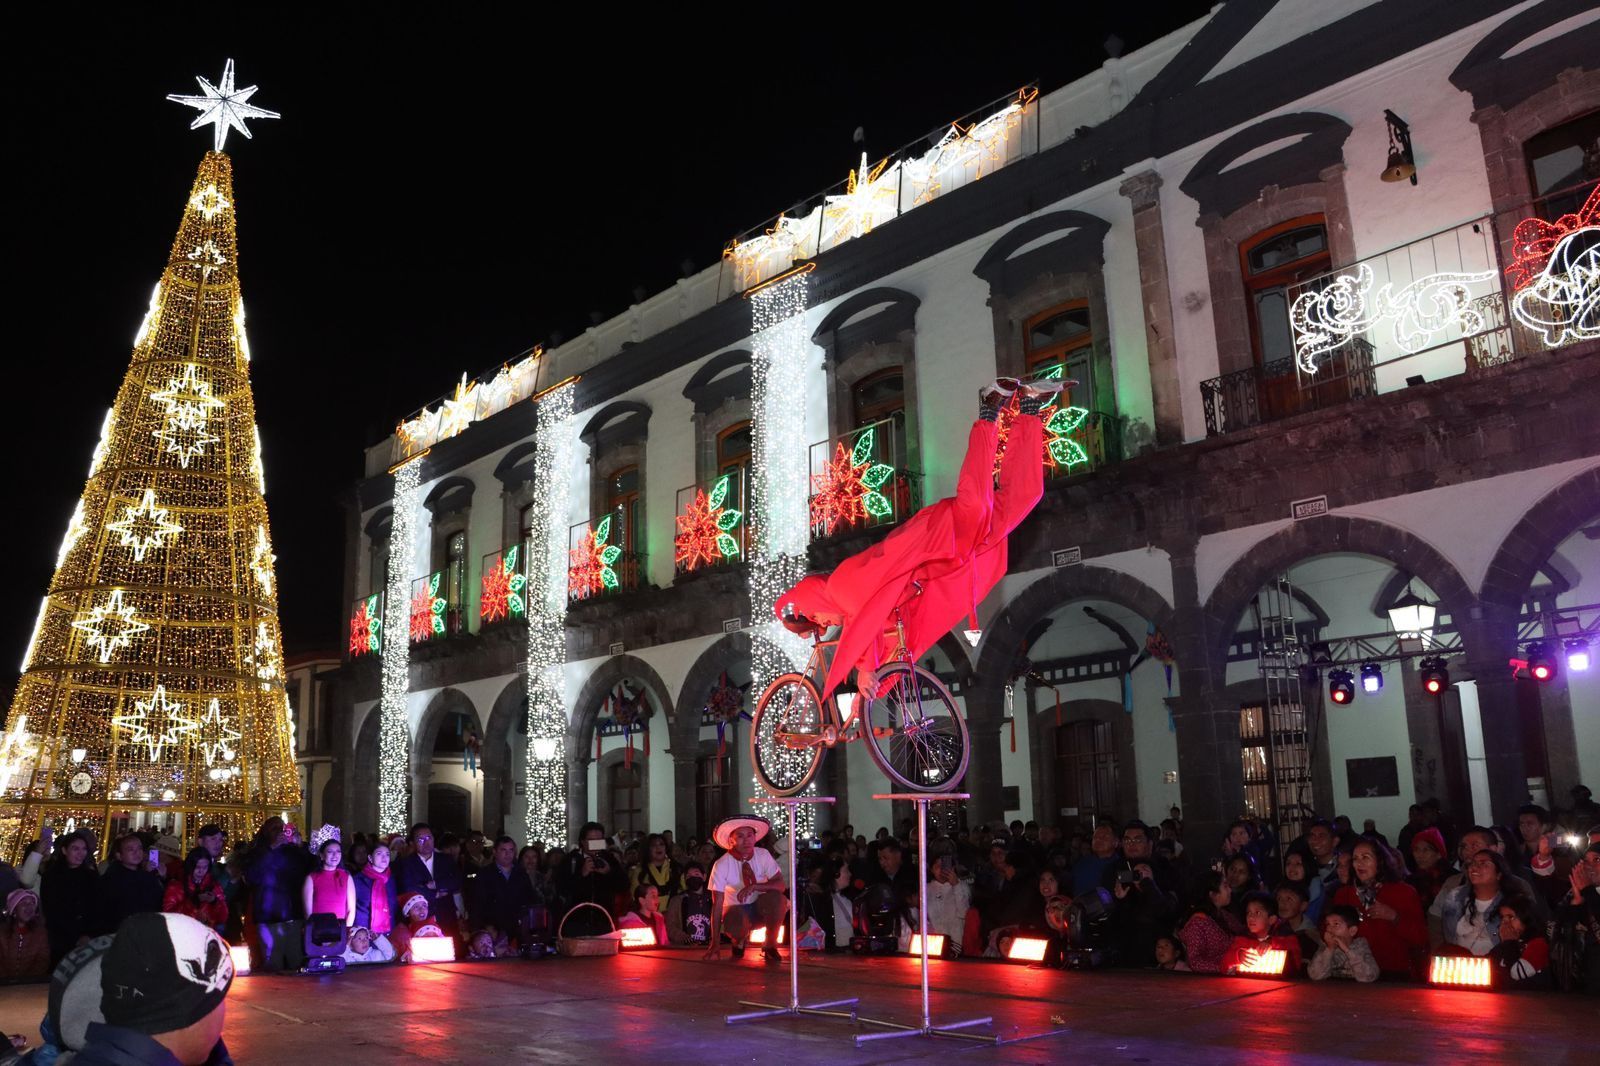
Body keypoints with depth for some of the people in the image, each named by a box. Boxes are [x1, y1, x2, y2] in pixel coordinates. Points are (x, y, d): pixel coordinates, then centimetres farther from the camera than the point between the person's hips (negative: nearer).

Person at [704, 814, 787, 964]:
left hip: (760, 907, 2)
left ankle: (770, 946, -9)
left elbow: (780, 885, -18)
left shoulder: (763, 855, -13)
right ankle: (739, 941, 3)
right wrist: (715, 943, -23)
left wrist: (754, 886, -36)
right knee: (735, 927, -37)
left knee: (777, 898, -31)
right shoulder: (722, 865, -19)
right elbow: (717, 904, -18)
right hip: (736, 909, -2)